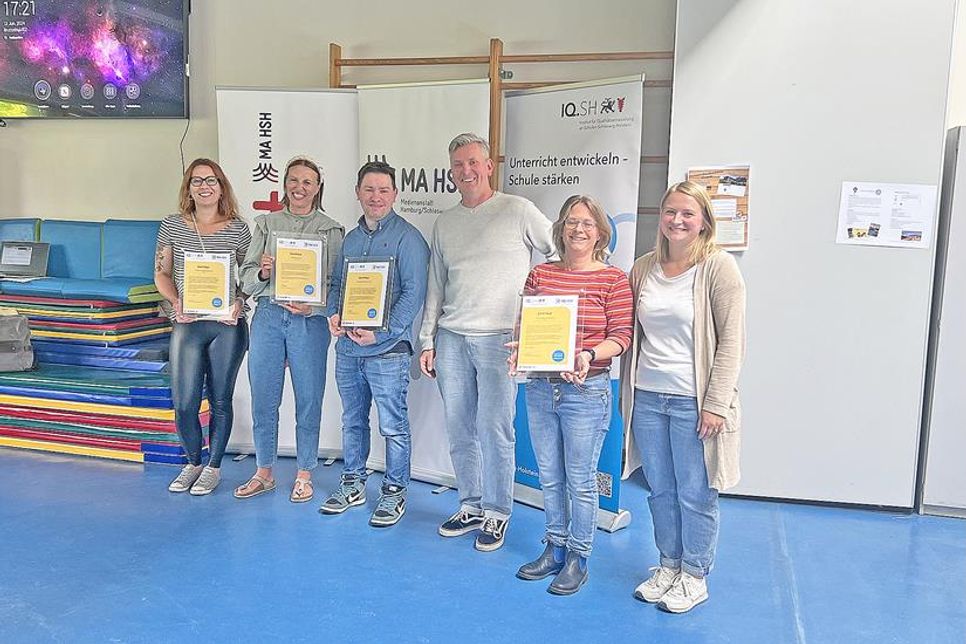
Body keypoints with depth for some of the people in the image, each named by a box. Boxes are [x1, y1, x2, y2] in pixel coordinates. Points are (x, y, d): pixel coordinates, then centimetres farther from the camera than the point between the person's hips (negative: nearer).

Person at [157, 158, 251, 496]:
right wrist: (176, 303, -9)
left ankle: (213, 466, 26)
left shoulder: (238, 229, 1)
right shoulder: (172, 226, 4)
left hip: (227, 325, -1)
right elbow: (161, 273, 7)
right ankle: (192, 463, 26)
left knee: (220, 401, 8)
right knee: (184, 403, 1)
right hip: (187, 324, 1)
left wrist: (238, 303, -11)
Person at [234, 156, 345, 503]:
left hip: (309, 321, -2)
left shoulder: (331, 230, 4)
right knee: (263, 399, 8)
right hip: (267, 316, 3)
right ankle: (264, 473, 24)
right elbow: (246, 278, 9)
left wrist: (311, 306, -18)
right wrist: (262, 271, -13)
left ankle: (304, 475, 19)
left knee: (308, 400, 3)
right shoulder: (265, 224, 12)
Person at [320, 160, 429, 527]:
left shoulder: (407, 238, -7)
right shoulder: (351, 238, 14)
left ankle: (394, 492, 17)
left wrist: (380, 332, -20)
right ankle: (353, 484, 31)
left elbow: (414, 293, -14)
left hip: (387, 350, -7)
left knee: (393, 426, 3)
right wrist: (333, 314, -1)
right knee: (352, 421, 17)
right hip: (347, 347, 7)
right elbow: (336, 284, 20)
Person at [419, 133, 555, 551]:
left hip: (499, 339, -5)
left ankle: (497, 513, 13)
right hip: (451, 339, 5)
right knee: (459, 430, 9)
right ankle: (470, 506, 24)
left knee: (494, 431, -3)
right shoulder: (444, 224, 15)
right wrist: (428, 340, 12)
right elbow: (435, 287, 17)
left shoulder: (517, 211, -1)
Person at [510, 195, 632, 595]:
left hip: (585, 391, -4)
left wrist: (588, 356, -25)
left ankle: (578, 558, 23)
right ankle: (555, 549, 32)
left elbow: (622, 336, -8)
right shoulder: (540, 274, 7)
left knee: (580, 480, 6)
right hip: (539, 388, 5)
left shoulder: (613, 279, -5)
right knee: (550, 477, 15)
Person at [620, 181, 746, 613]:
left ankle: (694, 577, 24)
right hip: (648, 397, 5)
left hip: (693, 400, -5)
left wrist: (716, 403, -14)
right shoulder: (643, 268, 8)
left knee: (695, 494, 6)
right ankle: (668, 565, 33)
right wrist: (627, 391, 10)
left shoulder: (719, 268, -7)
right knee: (660, 490, 16)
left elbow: (731, 342, -10)